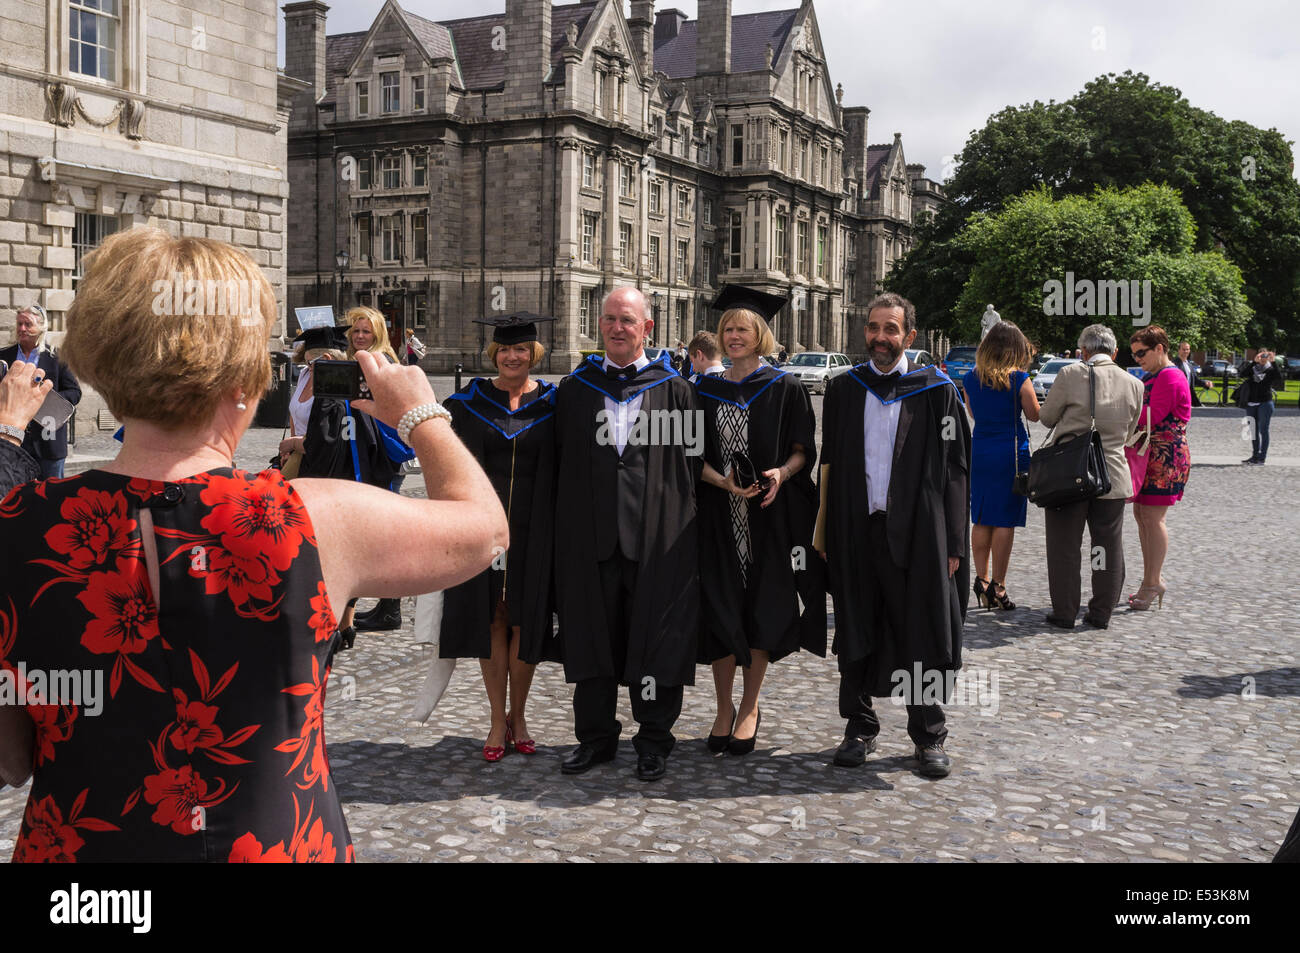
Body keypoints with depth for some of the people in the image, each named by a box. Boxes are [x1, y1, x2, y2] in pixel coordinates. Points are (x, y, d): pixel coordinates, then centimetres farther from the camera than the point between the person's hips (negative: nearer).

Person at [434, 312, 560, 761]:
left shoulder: (551, 403, 3)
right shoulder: (470, 400, 5)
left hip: (533, 529, 0)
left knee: (525, 620, 4)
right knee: (491, 619, 3)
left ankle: (517, 716, 20)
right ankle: (498, 721, 14)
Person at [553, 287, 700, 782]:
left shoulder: (674, 390, 4)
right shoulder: (574, 389, 10)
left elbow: (691, 463, 2)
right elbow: (562, 463, 9)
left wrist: (683, 528, -4)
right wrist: (565, 526, 2)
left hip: (657, 534, -2)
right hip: (590, 533, 2)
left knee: (655, 637, 4)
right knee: (592, 635, 9)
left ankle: (653, 740, 18)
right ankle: (596, 736, 22)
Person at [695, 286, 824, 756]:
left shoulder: (784, 387, 1)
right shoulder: (706, 390, 8)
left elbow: (803, 451, 2)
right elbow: (693, 456, 5)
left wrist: (781, 473, -18)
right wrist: (722, 481, -14)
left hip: (771, 517, -2)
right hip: (719, 518, 2)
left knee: (762, 611, 2)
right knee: (721, 610, 2)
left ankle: (750, 707, 17)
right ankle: (724, 708, 17)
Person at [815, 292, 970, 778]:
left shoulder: (936, 391, -1)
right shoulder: (842, 390, 8)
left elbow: (954, 470, -1)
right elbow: (830, 464, 11)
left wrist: (953, 543, -7)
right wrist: (824, 533, 4)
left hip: (917, 532, -2)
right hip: (856, 532, 3)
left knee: (923, 635, 4)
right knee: (856, 633, 9)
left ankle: (929, 736, 19)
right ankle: (859, 728, 24)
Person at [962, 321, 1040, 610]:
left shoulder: (971, 378, 2)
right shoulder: (1019, 379, -11)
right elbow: (1035, 415, 1)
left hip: (979, 453, 4)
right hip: (1012, 453, -4)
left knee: (981, 520, 13)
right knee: (1005, 521, 1)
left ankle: (981, 579, 13)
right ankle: (997, 585, 3)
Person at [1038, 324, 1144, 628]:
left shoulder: (1070, 375, -12)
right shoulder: (1134, 384, 0)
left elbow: (1046, 417, -1)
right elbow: (1128, 432, 11)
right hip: (1112, 475, 3)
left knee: (1065, 547, 7)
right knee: (1108, 547, 13)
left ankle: (1064, 613, 12)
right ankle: (1101, 613, 19)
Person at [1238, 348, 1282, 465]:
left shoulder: (1271, 369, 3)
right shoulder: (1251, 367, 6)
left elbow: (1279, 378, -16)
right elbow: (1241, 374, -13)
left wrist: (1273, 362, -21)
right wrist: (1254, 362, -21)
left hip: (1265, 403, -3)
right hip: (1251, 404, 3)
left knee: (1263, 430, -4)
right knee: (1254, 430, 9)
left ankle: (1262, 457, -3)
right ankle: (1255, 456, 17)